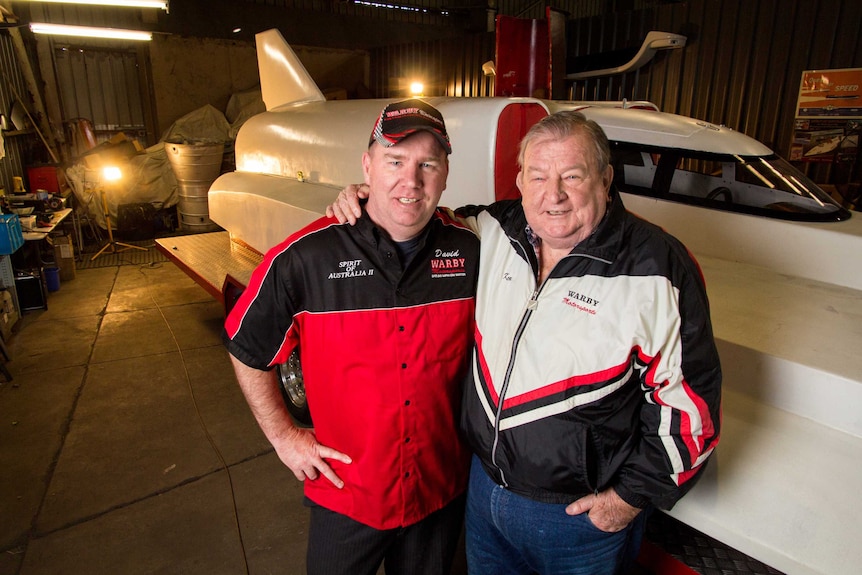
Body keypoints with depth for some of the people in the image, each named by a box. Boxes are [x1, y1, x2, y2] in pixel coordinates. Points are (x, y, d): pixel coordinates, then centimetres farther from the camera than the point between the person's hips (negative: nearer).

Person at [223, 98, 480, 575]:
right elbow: (246, 350, -5)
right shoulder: (306, 258, -19)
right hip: (346, 495, -2)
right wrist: (283, 436, -5)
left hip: (442, 490, 3)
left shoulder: (469, 251, -10)